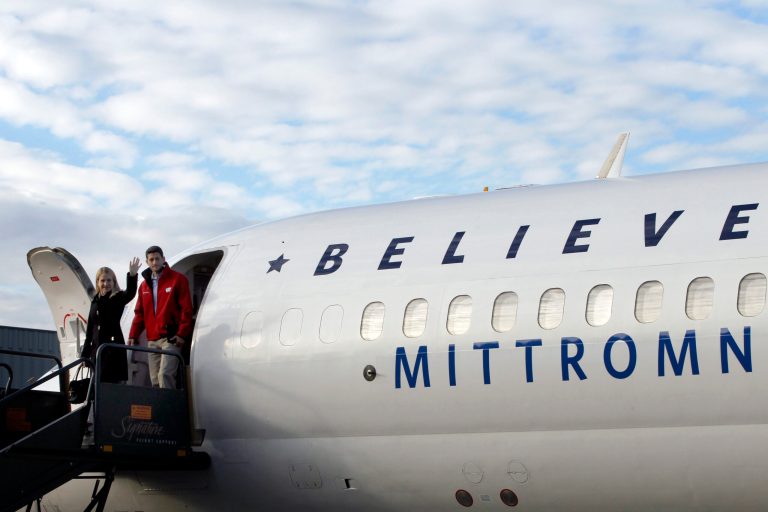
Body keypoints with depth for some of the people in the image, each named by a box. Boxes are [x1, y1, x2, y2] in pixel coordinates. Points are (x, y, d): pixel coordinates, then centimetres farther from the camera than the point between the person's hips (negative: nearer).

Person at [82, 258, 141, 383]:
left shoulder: (118, 298, -2)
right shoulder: (95, 301, 16)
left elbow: (130, 294, -26)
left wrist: (132, 276, -44)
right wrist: (85, 354, 19)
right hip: (97, 348, 6)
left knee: (111, 381, -14)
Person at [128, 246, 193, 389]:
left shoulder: (177, 279, 1)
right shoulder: (144, 285, 18)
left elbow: (186, 309, -4)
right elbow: (139, 313, 20)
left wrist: (182, 334, -12)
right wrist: (133, 336, 9)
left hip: (171, 338, -6)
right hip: (152, 340, 6)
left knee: (165, 374, -19)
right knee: (155, 379, 2)